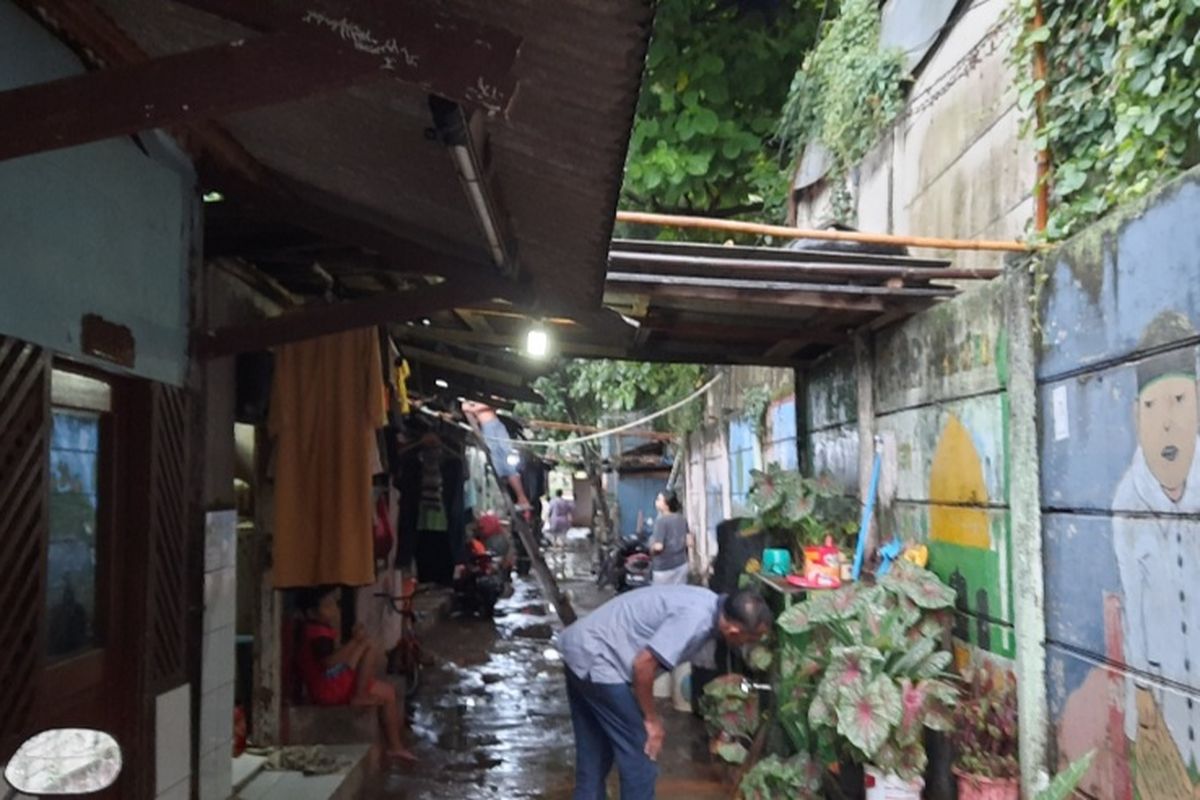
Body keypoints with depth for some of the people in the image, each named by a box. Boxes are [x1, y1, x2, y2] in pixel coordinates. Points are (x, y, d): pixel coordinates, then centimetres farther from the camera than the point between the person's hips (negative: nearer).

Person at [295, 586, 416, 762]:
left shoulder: (320, 630, 17)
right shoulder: (318, 633, -17)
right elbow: (329, 661, -34)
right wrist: (355, 641, -30)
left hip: (336, 686, 11)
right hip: (330, 688, -11)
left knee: (388, 693, 15)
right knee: (368, 646, -15)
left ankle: (394, 746, 10)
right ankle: (360, 696, -14)